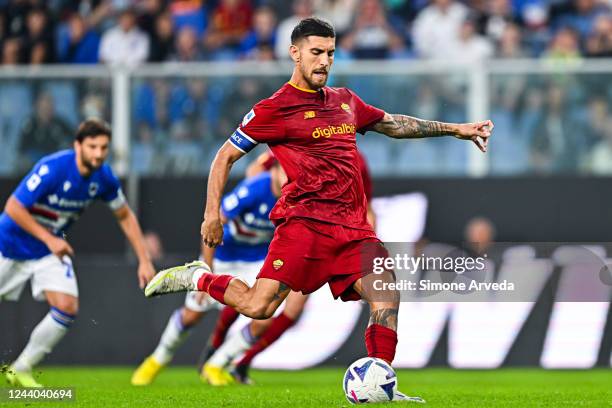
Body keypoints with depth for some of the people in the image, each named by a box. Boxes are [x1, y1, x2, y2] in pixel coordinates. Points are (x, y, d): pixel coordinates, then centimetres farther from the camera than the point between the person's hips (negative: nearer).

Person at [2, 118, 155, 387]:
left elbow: (125, 216, 5)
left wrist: (144, 260, 1)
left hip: (50, 251, 5)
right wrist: (49, 239, -25)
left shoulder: (103, 177, -11)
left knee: (67, 308, -13)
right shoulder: (52, 168, -29)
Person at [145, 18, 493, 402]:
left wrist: (456, 129, 31)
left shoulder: (345, 100, 19)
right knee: (258, 307, -17)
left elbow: (394, 124, 33)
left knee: (387, 298, -11)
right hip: (306, 222, -6)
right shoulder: (275, 109, 0)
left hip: (353, 227, 6)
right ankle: (197, 278, 9)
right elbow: (226, 157, 4)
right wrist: (213, 214, -4)